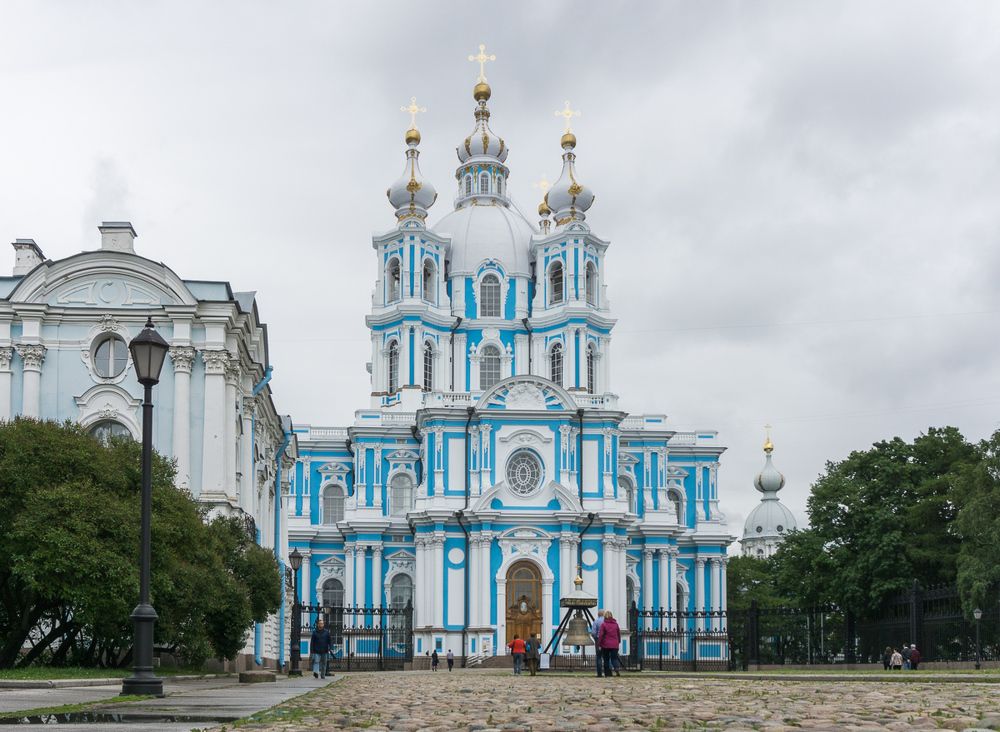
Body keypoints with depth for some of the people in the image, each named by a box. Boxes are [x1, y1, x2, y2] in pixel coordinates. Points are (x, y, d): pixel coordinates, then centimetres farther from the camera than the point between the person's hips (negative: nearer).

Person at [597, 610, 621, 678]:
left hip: (605, 645, -2)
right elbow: (619, 633, 11)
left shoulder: (603, 624, -7)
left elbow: (601, 635, -8)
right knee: (614, 658, 4)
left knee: (606, 660, 8)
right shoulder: (615, 624, 5)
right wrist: (619, 642, 23)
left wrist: (599, 644, -2)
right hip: (614, 645, 2)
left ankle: (607, 674, 8)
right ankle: (616, 668, -25)